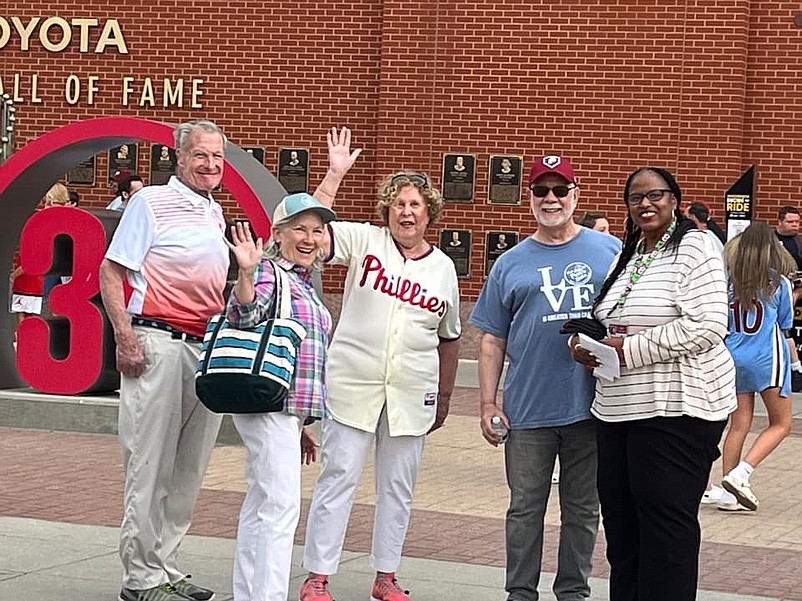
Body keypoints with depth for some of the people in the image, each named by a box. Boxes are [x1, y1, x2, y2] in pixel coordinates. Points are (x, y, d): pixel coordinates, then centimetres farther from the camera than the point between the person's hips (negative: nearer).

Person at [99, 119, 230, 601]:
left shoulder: (216, 213, 18)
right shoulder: (152, 202, -2)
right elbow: (111, 272, -6)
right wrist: (125, 336, -16)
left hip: (207, 346, 8)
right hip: (158, 341, -7)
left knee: (189, 469, 10)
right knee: (151, 466, -5)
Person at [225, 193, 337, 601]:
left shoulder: (304, 283, 20)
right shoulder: (270, 272, -6)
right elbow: (244, 314, -26)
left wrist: (301, 424, 25)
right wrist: (246, 274, -44)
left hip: (288, 411, 10)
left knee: (260, 505, 13)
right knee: (280, 505, -14)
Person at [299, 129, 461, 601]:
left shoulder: (443, 267, 6)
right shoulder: (364, 242, -1)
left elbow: (449, 339, 14)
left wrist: (445, 396, 15)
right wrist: (336, 172, -19)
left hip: (411, 393, 3)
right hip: (352, 384, -3)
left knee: (398, 486, 9)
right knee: (339, 477, -1)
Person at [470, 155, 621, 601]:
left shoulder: (610, 251, 5)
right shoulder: (511, 264, 8)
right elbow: (492, 341, 8)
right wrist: (488, 403, 2)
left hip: (591, 408, 0)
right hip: (527, 410, 1)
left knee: (582, 509, 10)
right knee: (525, 509, 7)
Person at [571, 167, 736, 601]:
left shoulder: (694, 249, -7)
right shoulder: (627, 256, 18)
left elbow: (707, 326, -18)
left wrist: (627, 349, -18)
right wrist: (587, 344, 4)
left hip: (675, 410, -8)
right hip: (618, 409, 8)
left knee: (665, 521, -6)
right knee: (620, 516, 11)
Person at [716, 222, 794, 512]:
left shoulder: (730, 280, 2)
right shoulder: (778, 282, -6)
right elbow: (786, 322, 6)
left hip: (734, 357, 4)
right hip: (767, 359, -4)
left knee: (739, 425, 9)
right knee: (780, 424, 7)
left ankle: (729, 494, 7)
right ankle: (740, 473, -11)